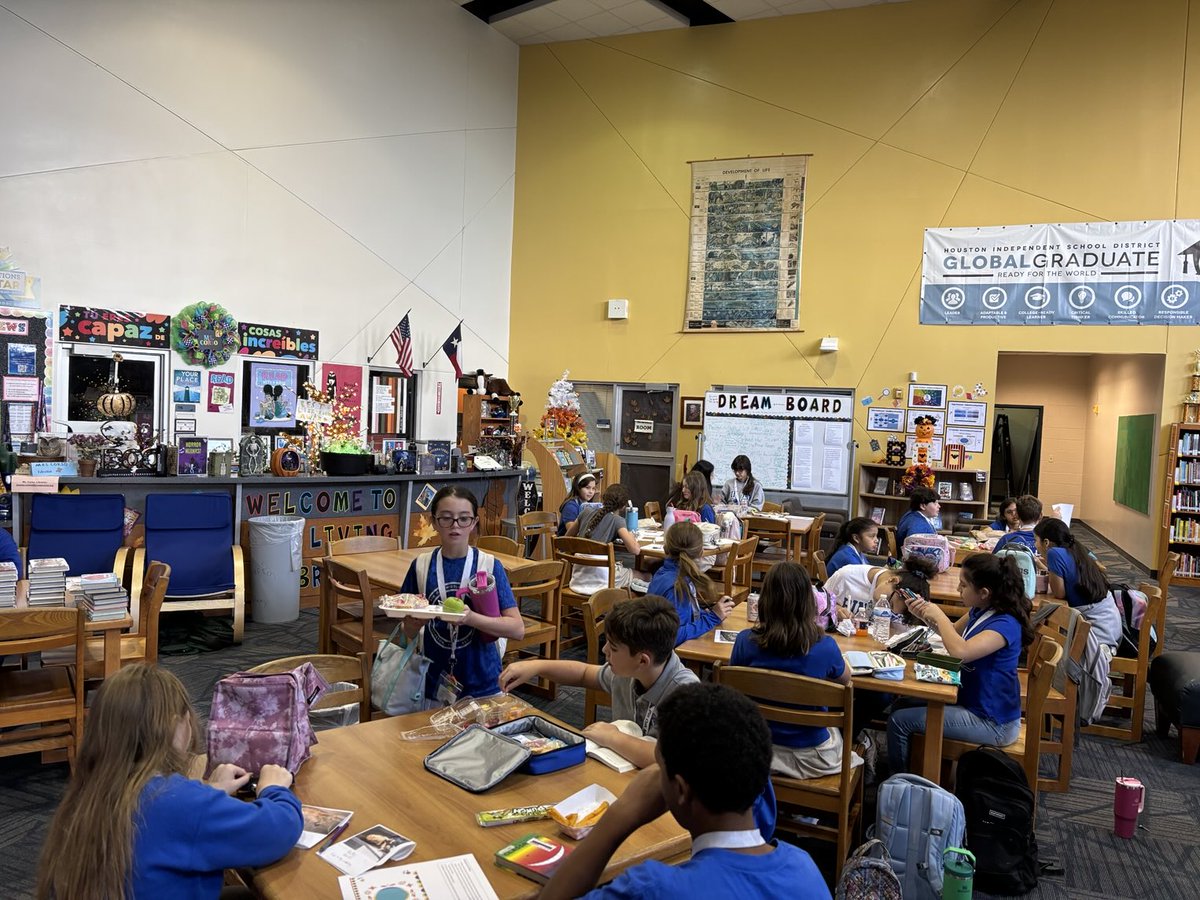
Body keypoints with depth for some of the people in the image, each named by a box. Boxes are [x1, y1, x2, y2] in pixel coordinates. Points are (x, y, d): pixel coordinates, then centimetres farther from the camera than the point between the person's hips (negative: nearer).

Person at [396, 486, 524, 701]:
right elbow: (409, 633, 4)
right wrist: (415, 622, -18)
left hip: (482, 685, -1)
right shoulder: (421, 566, -3)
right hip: (433, 686, 2)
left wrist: (471, 618, -28)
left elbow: (518, 629, -14)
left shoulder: (490, 566, -9)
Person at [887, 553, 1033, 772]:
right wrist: (927, 615, 4)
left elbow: (960, 651, -42)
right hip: (973, 702, 10)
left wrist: (939, 615, -25)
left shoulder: (1006, 624, -26)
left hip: (991, 722, -10)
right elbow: (955, 632, 22)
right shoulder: (979, 611, 0)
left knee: (899, 721, -12)